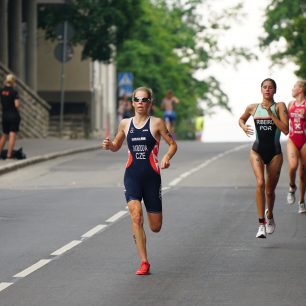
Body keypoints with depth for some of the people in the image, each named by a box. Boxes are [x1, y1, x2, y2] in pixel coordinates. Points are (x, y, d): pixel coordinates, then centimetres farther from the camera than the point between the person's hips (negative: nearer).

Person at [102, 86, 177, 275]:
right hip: (132, 175, 1)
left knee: (155, 227, 5)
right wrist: (109, 146, -3)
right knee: (136, 216, -20)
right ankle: (144, 263, -16)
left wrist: (167, 157, -19)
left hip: (151, 176, -1)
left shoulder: (156, 123, -2)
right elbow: (117, 146, 20)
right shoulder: (125, 124, 7)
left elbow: (173, 144, 2)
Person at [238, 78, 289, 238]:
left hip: (275, 153, 0)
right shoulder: (253, 108, 4)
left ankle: (269, 216, 42)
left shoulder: (279, 106, -4)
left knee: (270, 189, 10)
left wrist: (271, 114, -19)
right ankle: (261, 224, -24)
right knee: (260, 183, -23)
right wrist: (243, 126, 3)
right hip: (258, 151, 0)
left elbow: (285, 130, -15)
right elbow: (241, 119, 25)